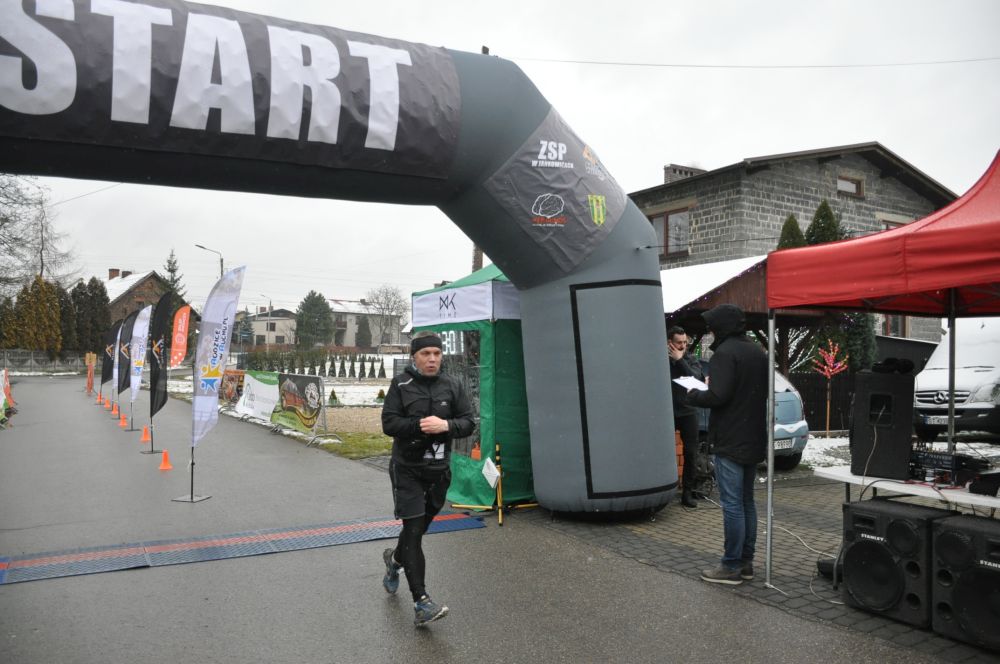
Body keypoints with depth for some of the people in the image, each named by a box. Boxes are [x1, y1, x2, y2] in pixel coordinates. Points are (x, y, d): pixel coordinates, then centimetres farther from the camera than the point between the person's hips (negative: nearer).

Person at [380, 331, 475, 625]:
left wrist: (445, 425, -19)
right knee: (413, 530, -9)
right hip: (407, 470, -3)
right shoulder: (401, 384, -5)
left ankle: (395, 559, 49)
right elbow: (389, 423, -10)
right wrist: (420, 425, -23)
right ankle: (421, 602, -6)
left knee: (420, 527, 17)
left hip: (439, 469, 4)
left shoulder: (452, 386, 2)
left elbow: (468, 422, 0)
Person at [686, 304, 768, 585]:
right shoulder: (757, 351, 13)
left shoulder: (725, 353, -16)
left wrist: (694, 395, -4)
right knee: (747, 502, 15)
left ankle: (731, 566, 1)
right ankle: (746, 562, 22)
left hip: (730, 443, -9)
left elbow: (718, 396, -24)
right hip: (754, 441, 9)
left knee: (732, 504, -4)